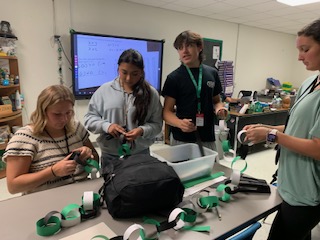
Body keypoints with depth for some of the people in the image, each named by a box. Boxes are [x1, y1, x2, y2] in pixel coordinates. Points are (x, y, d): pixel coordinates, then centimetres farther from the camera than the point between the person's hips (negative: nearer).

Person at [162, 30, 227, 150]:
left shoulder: (212, 73, 5)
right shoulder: (173, 77, -6)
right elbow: (167, 111, -6)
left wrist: (219, 109, -6)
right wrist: (180, 123, -25)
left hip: (207, 138, 3)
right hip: (181, 139, -3)